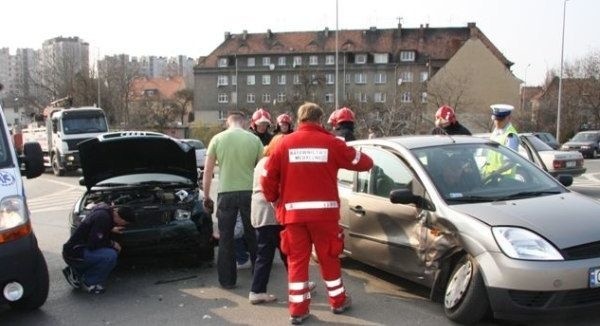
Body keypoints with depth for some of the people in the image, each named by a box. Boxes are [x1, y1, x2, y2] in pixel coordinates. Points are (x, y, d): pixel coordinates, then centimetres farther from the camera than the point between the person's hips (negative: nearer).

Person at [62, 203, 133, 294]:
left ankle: (76, 271, 15)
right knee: (111, 256, -23)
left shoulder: (105, 209, 6)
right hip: (74, 254, -10)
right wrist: (112, 244, -10)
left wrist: (111, 230, 12)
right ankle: (88, 282, -4)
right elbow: (93, 244, -23)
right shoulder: (102, 217, -22)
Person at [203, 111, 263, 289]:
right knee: (252, 235, 16)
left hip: (226, 193, -1)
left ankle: (227, 280, 14)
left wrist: (206, 196, 9)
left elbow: (207, 171, 1)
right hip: (249, 192, 1)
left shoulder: (217, 139, 0)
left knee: (226, 239, 9)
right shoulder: (254, 139, 1)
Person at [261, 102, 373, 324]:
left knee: (297, 260, 9)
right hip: (324, 212, -1)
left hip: (293, 212, 1)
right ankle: (338, 301, 29)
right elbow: (363, 163, 6)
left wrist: (275, 200, 14)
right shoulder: (331, 143, -3)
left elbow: (267, 178, -1)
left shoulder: (284, 143, 0)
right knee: (329, 258, 14)